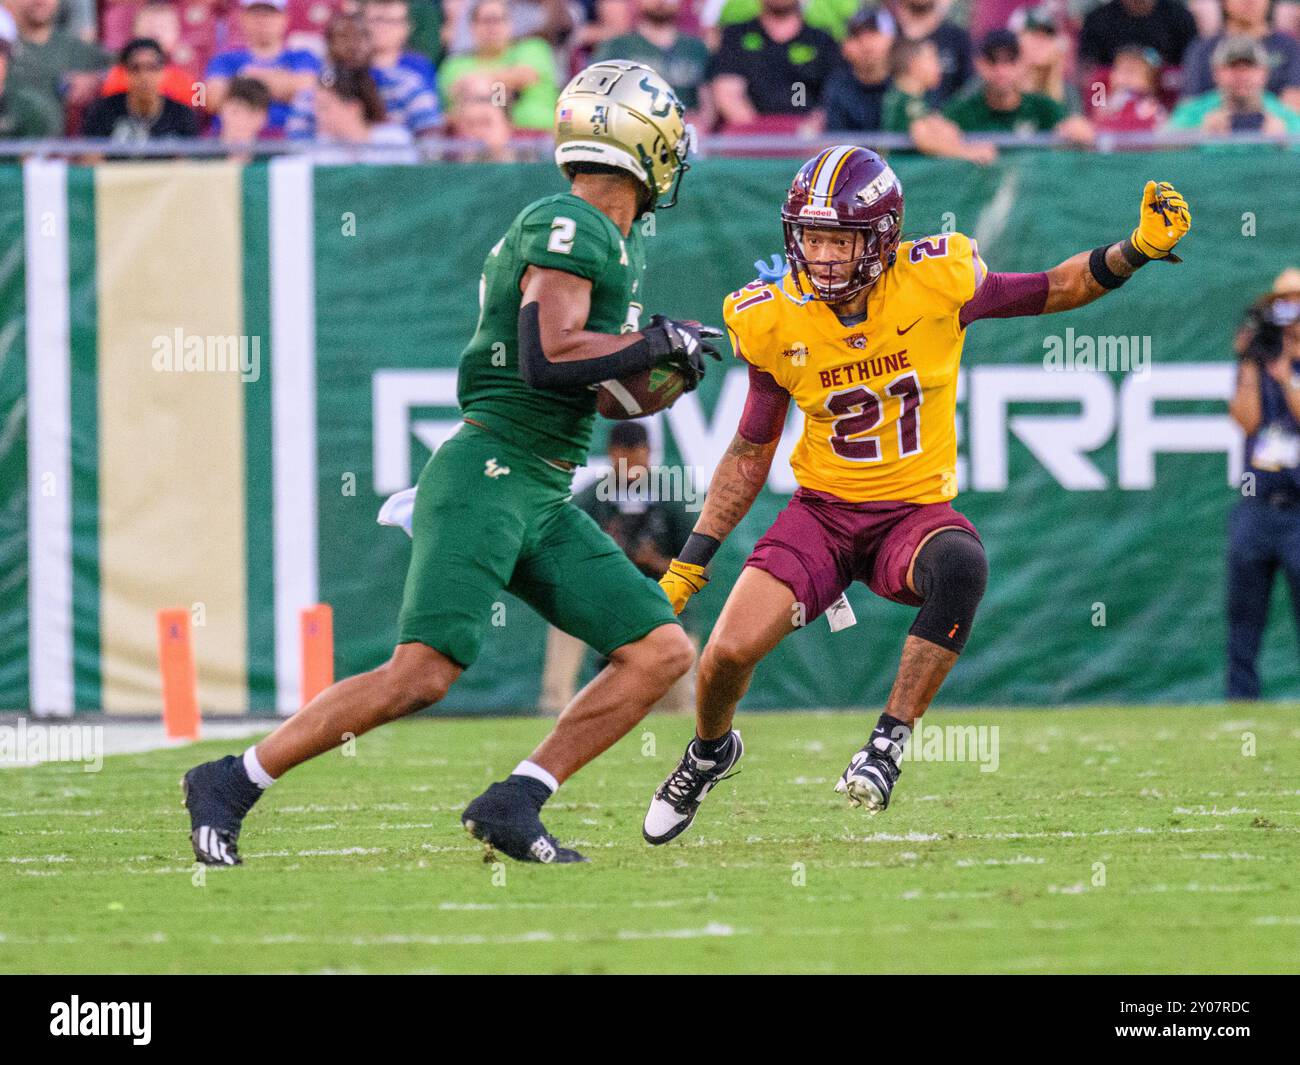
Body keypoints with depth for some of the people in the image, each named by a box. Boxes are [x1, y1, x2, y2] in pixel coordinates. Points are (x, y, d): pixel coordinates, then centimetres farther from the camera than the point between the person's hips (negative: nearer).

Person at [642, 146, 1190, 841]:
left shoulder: (934, 283, -14)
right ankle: (710, 752, 24)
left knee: (960, 565, -37)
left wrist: (1140, 249, -14)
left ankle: (891, 738, -23)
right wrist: (689, 563, 4)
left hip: (915, 514, -2)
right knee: (728, 652, -13)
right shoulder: (776, 321, -8)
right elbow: (750, 452, 5)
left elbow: (1053, 291, 3)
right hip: (823, 511, 2)